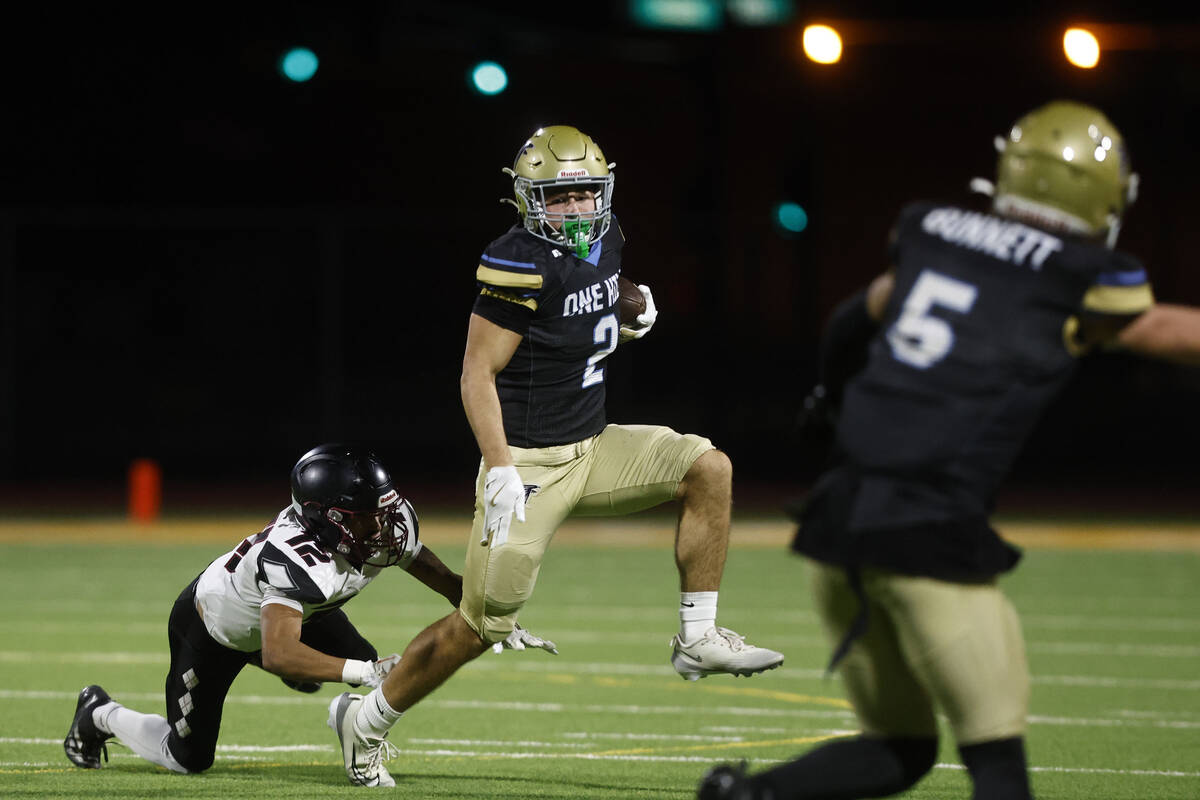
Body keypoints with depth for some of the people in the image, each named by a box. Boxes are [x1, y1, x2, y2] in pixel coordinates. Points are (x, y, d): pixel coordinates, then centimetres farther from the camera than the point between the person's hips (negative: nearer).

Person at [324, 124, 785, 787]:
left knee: (707, 470, -6)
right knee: (483, 625, -4)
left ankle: (698, 638, -2)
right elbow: (478, 372, -18)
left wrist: (628, 327, 2)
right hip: (530, 461, -8)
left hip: (592, 447, 8)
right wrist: (499, 470, -25)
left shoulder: (602, 241, 6)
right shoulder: (521, 265, -19)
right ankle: (365, 719, 13)